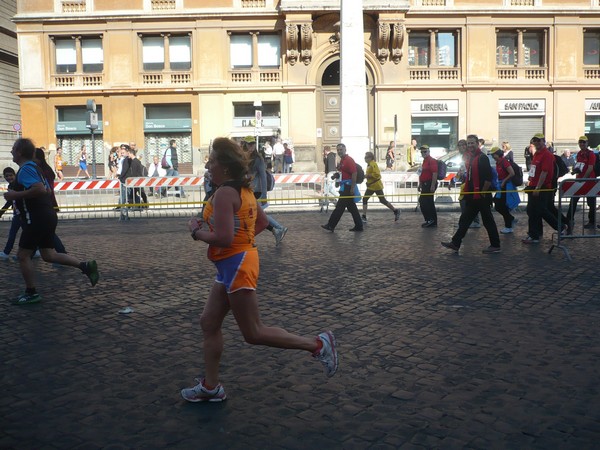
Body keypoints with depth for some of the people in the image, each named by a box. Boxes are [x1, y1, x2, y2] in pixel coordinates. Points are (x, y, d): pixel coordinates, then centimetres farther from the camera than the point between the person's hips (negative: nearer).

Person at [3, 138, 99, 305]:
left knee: (23, 255, 1)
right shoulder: (34, 168, 18)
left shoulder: (25, 169, -13)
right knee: (48, 255, 13)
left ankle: (31, 293, 9)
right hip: (48, 216, 10)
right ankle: (85, 266, 3)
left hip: (37, 219, -10)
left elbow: (39, 189, -28)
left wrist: (16, 195, -19)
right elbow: (47, 190, 26)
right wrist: (18, 195, 26)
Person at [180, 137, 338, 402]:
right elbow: (262, 221, 21)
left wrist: (196, 231, -11)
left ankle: (317, 344, 4)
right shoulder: (242, 189, 10)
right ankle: (210, 386, 24)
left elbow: (223, 239, -28)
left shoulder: (224, 193, -19)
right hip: (235, 264, 10)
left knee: (253, 333, -1)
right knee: (209, 323, 15)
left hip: (237, 266, -10)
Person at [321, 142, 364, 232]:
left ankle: (331, 226, -2)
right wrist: (337, 174, 8)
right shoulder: (342, 160, 16)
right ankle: (358, 226, 17)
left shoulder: (349, 160, -14)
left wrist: (352, 188, -22)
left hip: (348, 187, -10)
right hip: (344, 187, 10)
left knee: (340, 206, -6)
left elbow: (354, 174, -20)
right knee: (352, 207, 12)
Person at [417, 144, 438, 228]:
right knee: (429, 202, 12)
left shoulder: (432, 161, -12)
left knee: (424, 202, -11)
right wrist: (420, 185, 23)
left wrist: (433, 185, -24)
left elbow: (435, 174, -20)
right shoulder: (424, 161, 18)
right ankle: (433, 221, 17)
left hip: (430, 184, -10)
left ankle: (430, 220, -5)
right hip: (425, 185, 10)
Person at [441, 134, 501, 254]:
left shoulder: (483, 158, -13)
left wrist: (483, 193, -15)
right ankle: (455, 243, 13)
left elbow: (488, 178, -19)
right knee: (464, 220, 9)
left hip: (482, 197, -9)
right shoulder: (470, 159, 15)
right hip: (472, 197, 9)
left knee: (488, 221, -1)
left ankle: (495, 246, 9)